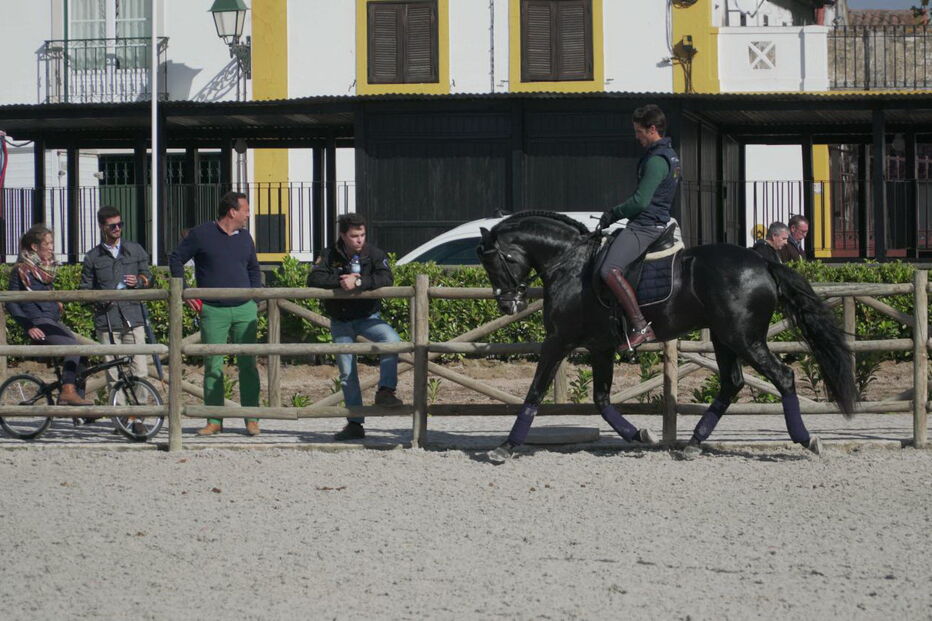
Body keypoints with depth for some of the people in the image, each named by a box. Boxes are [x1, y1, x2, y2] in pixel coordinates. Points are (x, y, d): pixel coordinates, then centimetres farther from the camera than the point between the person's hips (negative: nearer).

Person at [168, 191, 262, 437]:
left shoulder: (244, 237, 13)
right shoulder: (201, 235, -1)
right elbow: (176, 259, 5)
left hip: (244, 309, 3)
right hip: (213, 311, -3)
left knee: (248, 364, 0)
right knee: (213, 366, -1)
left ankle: (252, 419, 4)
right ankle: (214, 421, 5)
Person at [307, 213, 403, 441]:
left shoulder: (374, 254, -8)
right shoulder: (330, 256, -5)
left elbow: (386, 279, -23)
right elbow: (314, 279, -16)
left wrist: (358, 282, -32)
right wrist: (340, 281, -26)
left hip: (368, 318, -1)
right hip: (341, 322, 1)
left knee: (392, 340, -31)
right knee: (347, 372, 3)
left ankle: (385, 391, -19)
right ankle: (355, 424, 11)